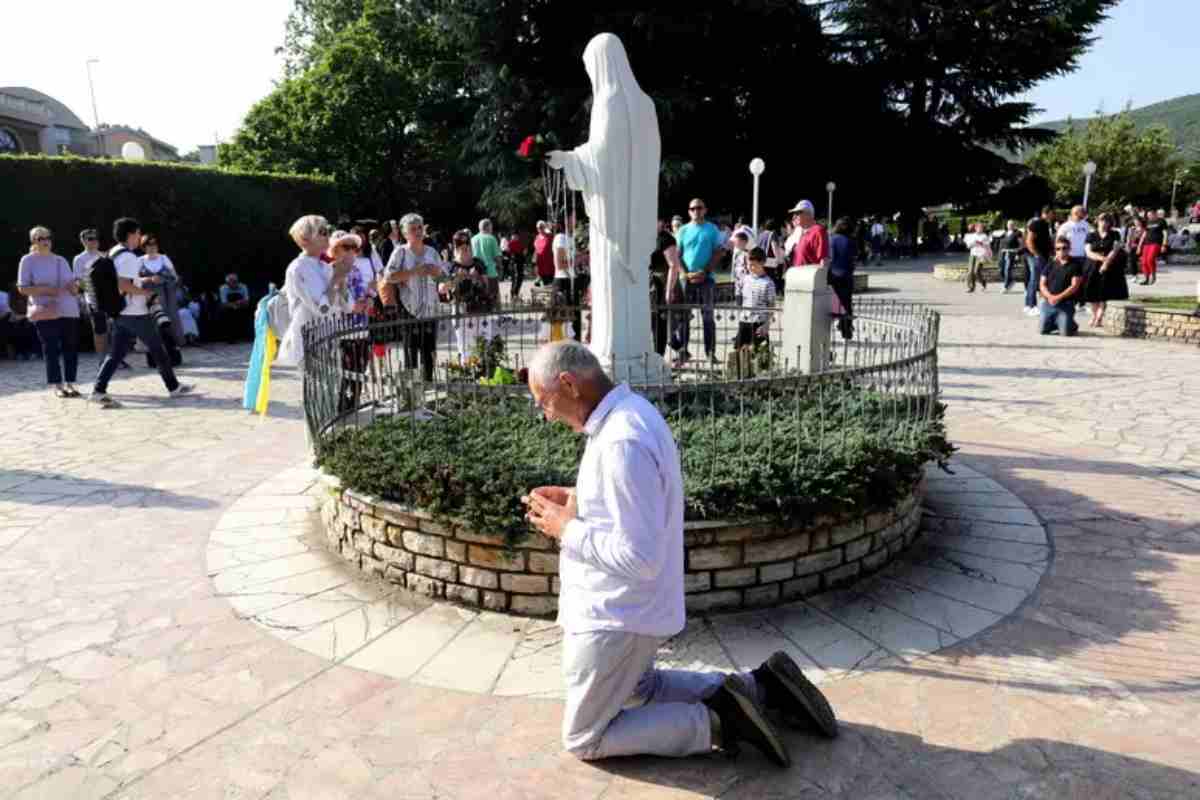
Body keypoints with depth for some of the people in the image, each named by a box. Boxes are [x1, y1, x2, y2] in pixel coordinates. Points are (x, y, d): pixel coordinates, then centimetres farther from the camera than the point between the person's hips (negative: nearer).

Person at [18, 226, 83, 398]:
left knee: (71, 348, 2)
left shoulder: (60, 260, 16)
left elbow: (73, 283, 17)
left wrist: (75, 287, -7)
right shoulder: (28, 260, 3)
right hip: (46, 311, -4)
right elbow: (22, 288, -1)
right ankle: (56, 385, 1)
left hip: (69, 310, 4)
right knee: (51, 349, -4)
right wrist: (44, 289, -15)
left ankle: (69, 383, 10)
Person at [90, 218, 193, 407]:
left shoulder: (113, 254, 15)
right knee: (157, 349, 5)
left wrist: (146, 279, 20)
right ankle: (174, 387, 16)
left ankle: (99, 390, -5)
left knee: (116, 353, 5)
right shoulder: (128, 256, -16)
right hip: (135, 313, -9)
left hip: (120, 313, 9)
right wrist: (143, 291, -14)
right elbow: (123, 285, -27)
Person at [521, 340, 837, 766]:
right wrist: (575, 500, 3)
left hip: (616, 616, -10)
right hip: (626, 604, 10)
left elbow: (639, 558, -29)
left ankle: (716, 724, 3)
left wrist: (566, 529, -18)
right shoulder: (631, 412, 3)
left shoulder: (622, 443, -29)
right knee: (638, 690, 32)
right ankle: (757, 686, 23)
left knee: (584, 740, 9)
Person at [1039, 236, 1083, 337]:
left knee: (1066, 332, -14)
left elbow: (1074, 286, -8)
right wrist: (1050, 296, -12)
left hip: (1066, 304, -4)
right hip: (1048, 302, 4)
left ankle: (1073, 326, 21)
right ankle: (1056, 323, 29)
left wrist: (1059, 297, -17)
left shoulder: (1075, 264, 0)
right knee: (1043, 330, -2)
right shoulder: (1050, 265, 12)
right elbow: (1042, 285, 7)